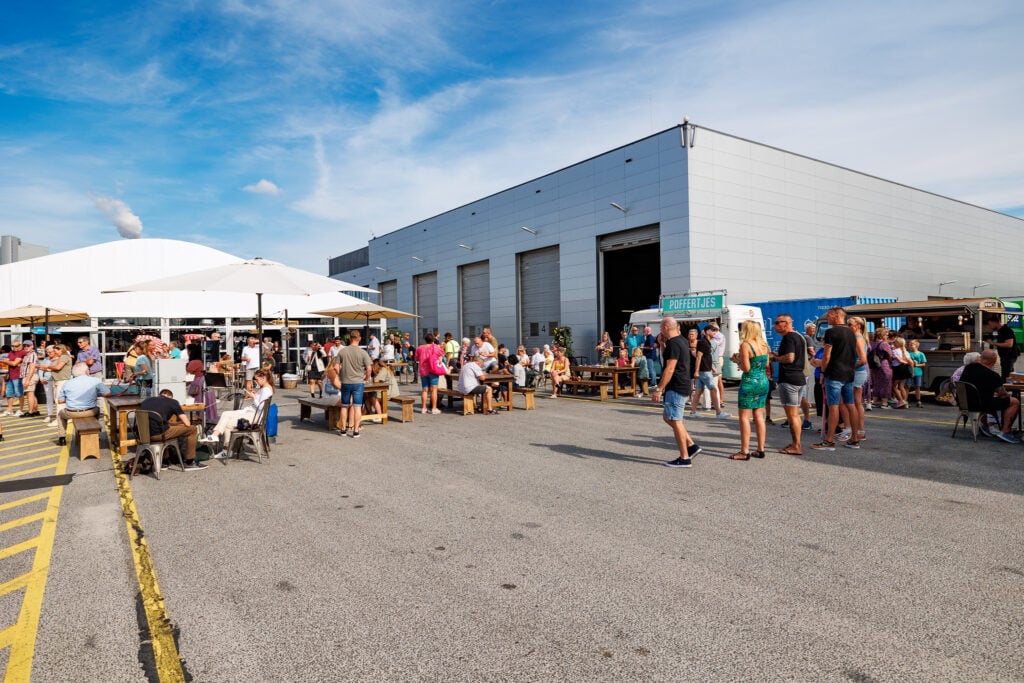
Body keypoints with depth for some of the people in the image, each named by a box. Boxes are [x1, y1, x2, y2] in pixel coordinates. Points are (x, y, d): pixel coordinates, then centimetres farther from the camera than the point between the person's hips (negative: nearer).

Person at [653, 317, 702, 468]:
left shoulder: (673, 343, -17)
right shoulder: (681, 341, 14)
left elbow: (669, 369, -23)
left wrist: (659, 389, -21)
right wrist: (664, 342, 16)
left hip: (675, 388, -10)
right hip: (682, 387, 10)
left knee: (675, 421, -4)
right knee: (668, 417, 17)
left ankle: (684, 458, 2)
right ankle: (691, 446, 17)